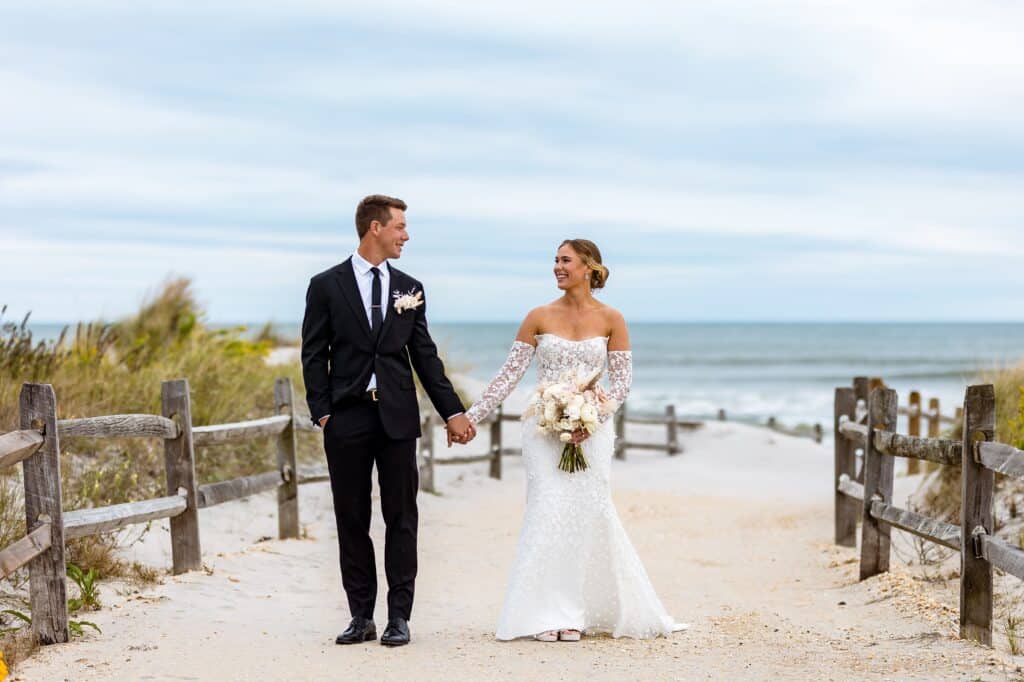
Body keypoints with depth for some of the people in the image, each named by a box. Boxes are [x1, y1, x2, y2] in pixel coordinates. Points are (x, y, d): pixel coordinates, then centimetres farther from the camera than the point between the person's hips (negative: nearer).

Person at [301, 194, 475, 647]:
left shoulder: (410, 288, 10)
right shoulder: (326, 285, 2)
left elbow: (425, 356, 10)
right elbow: (314, 356, 1)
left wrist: (453, 412, 5)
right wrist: (322, 413, -7)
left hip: (398, 418, 2)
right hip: (347, 420, -2)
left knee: (401, 518, 2)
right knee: (352, 520, 4)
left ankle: (399, 617, 8)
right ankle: (361, 617, 13)